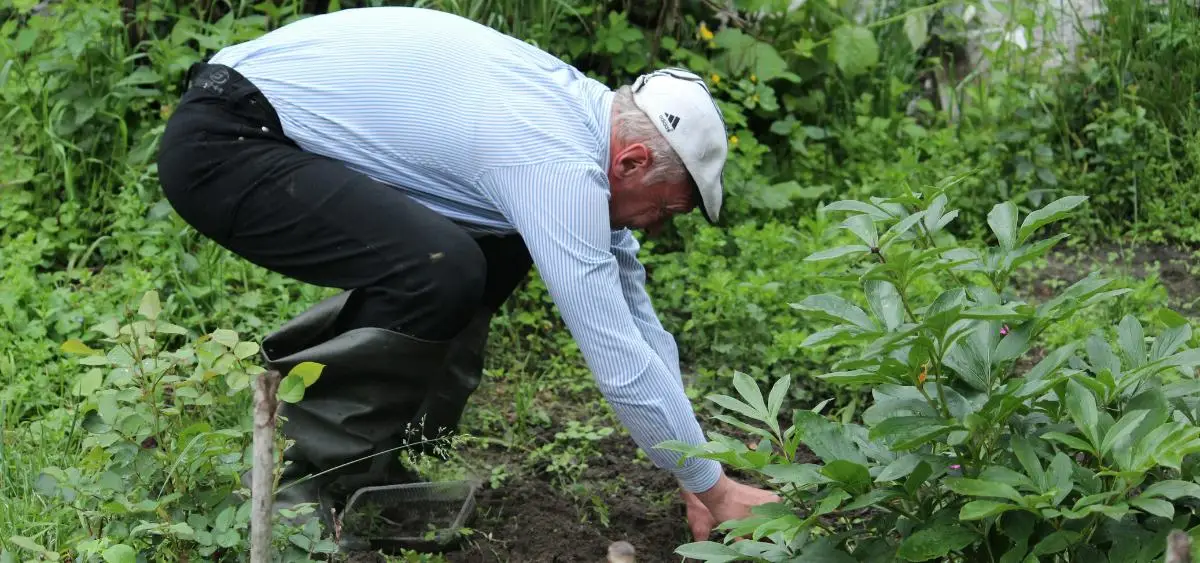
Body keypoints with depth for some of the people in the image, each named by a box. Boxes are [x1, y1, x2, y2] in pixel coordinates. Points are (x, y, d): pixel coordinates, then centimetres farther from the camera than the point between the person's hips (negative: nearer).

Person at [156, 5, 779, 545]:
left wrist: (690, 476, 14)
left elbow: (636, 316, 14)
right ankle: (313, 485, -9)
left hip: (284, 128, 10)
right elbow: (620, 359, -21)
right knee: (441, 272, -26)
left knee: (496, 249, 14)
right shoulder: (560, 166, -22)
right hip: (221, 143, -10)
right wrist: (715, 489, -10)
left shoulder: (584, 112, 7)